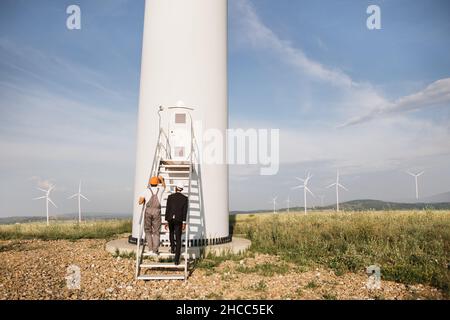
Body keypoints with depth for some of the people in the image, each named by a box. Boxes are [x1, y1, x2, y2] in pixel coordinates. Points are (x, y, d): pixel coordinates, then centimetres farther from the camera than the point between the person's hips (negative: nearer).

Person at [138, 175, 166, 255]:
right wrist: (162, 179, 54)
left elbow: (140, 202, 2)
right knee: (156, 232, 7)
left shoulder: (146, 190, 6)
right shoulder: (160, 190, 12)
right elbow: (164, 186, 37)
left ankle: (151, 249, 7)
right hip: (157, 212, 1)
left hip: (148, 211, 0)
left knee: (148, 230, 14)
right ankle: (155, 250, 2)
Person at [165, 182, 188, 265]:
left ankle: (172, 247, 26)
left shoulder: (170, 197, 1)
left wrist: (166, 221, 5)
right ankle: (177, 260, -2)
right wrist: (184, 223, -4)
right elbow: (185, 211, -5)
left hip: (170, 218, 1)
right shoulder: (185, 198, 0)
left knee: (171, 232, 35)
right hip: (179, 220, -1)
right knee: (178, 239, 2)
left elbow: (167, 209, 0)